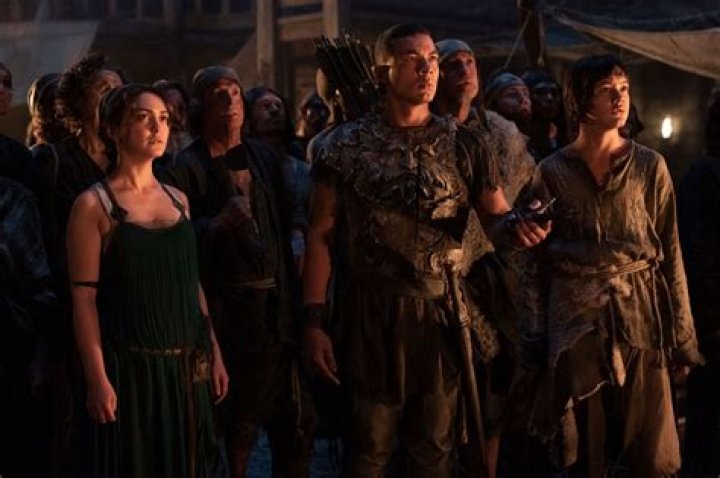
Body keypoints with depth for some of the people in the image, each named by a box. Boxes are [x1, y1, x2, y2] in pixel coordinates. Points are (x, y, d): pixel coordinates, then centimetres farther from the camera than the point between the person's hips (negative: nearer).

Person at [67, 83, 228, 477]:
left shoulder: (178, 199, 11)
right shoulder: (94, 204, -7)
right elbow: (84, 299, -11)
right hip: (130, 367, -5)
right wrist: (98, 380, -17)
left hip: (187, 365, 5)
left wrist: (214, 352, 9)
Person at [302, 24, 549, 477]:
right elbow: (321, 235, -1)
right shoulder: (347, 145, -2)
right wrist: (315, 321, -7)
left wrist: (519, 224, -22)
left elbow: (497, 218, 3)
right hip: (371, 312, -1)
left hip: (441, 312, 2)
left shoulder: (463, 144, 1)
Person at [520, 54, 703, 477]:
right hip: (575, 326, 0)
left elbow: (671, 255, 3)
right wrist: (534, 340, 1)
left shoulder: (650, 167, 3)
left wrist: (682, 337, 0)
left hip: (641, 320, 0)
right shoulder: (553, 172, 3)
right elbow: (537, 263, 5)